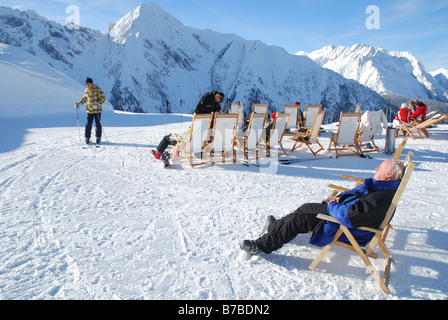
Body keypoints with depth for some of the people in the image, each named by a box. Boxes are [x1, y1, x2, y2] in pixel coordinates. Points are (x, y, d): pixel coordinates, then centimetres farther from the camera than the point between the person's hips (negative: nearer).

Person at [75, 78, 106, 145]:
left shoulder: (98, 90, -7)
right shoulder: (86, 90, 8)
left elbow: (103, 98, -11)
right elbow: (84, 99, 20)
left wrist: (98, 104, -26)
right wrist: (79, 103, 5)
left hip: (97, 110, -4)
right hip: (89, 110, 4)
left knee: (98, 125, 1)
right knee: (88, 125, 1)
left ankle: (98, 138, 11)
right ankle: (87, 138, 9)